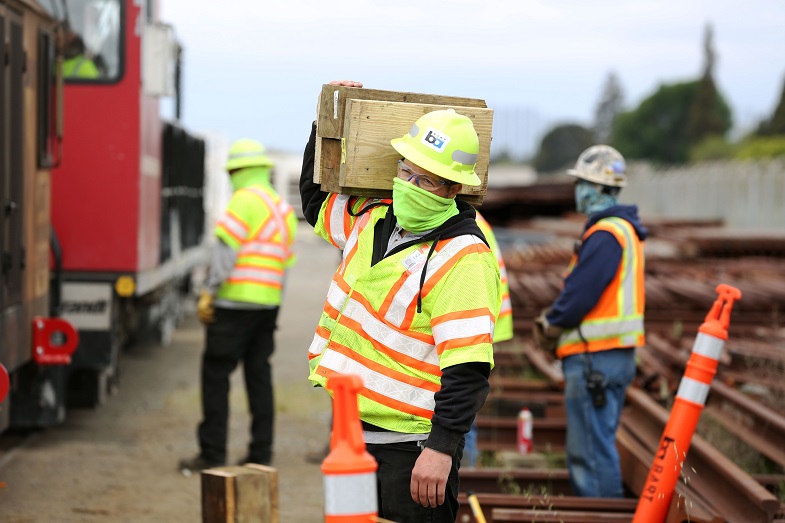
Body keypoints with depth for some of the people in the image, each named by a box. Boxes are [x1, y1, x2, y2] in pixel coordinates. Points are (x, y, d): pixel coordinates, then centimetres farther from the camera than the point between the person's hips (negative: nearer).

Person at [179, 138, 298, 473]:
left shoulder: (245, 199, -10)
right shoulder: (284, 209, 16)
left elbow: (226, 249, -16)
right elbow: (286, 262, 15)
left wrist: (209, 293, -13)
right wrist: (270, 297, 16)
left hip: (235, 301, -8)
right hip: (269, 304, 8)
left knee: (216, 374, -1)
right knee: (259, 375, 11)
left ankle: (212, 453, -1)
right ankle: (261, 452, 12)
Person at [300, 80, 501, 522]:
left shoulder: (463, 258, -16)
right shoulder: (374, 219, 10)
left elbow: (467, 367, -22)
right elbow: (317, 197, 32)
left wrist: (441, 448, -28)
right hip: (348, 434, 8)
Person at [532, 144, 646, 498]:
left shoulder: (606, 236, -18)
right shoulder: (623, 230, 16)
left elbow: (580, 294, -21)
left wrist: (550, 324, -3)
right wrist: (553, 320, 7)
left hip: (595, 359, -11)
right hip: (611, 355, 11)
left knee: (592, 450, -6)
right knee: (590, 449, 17)